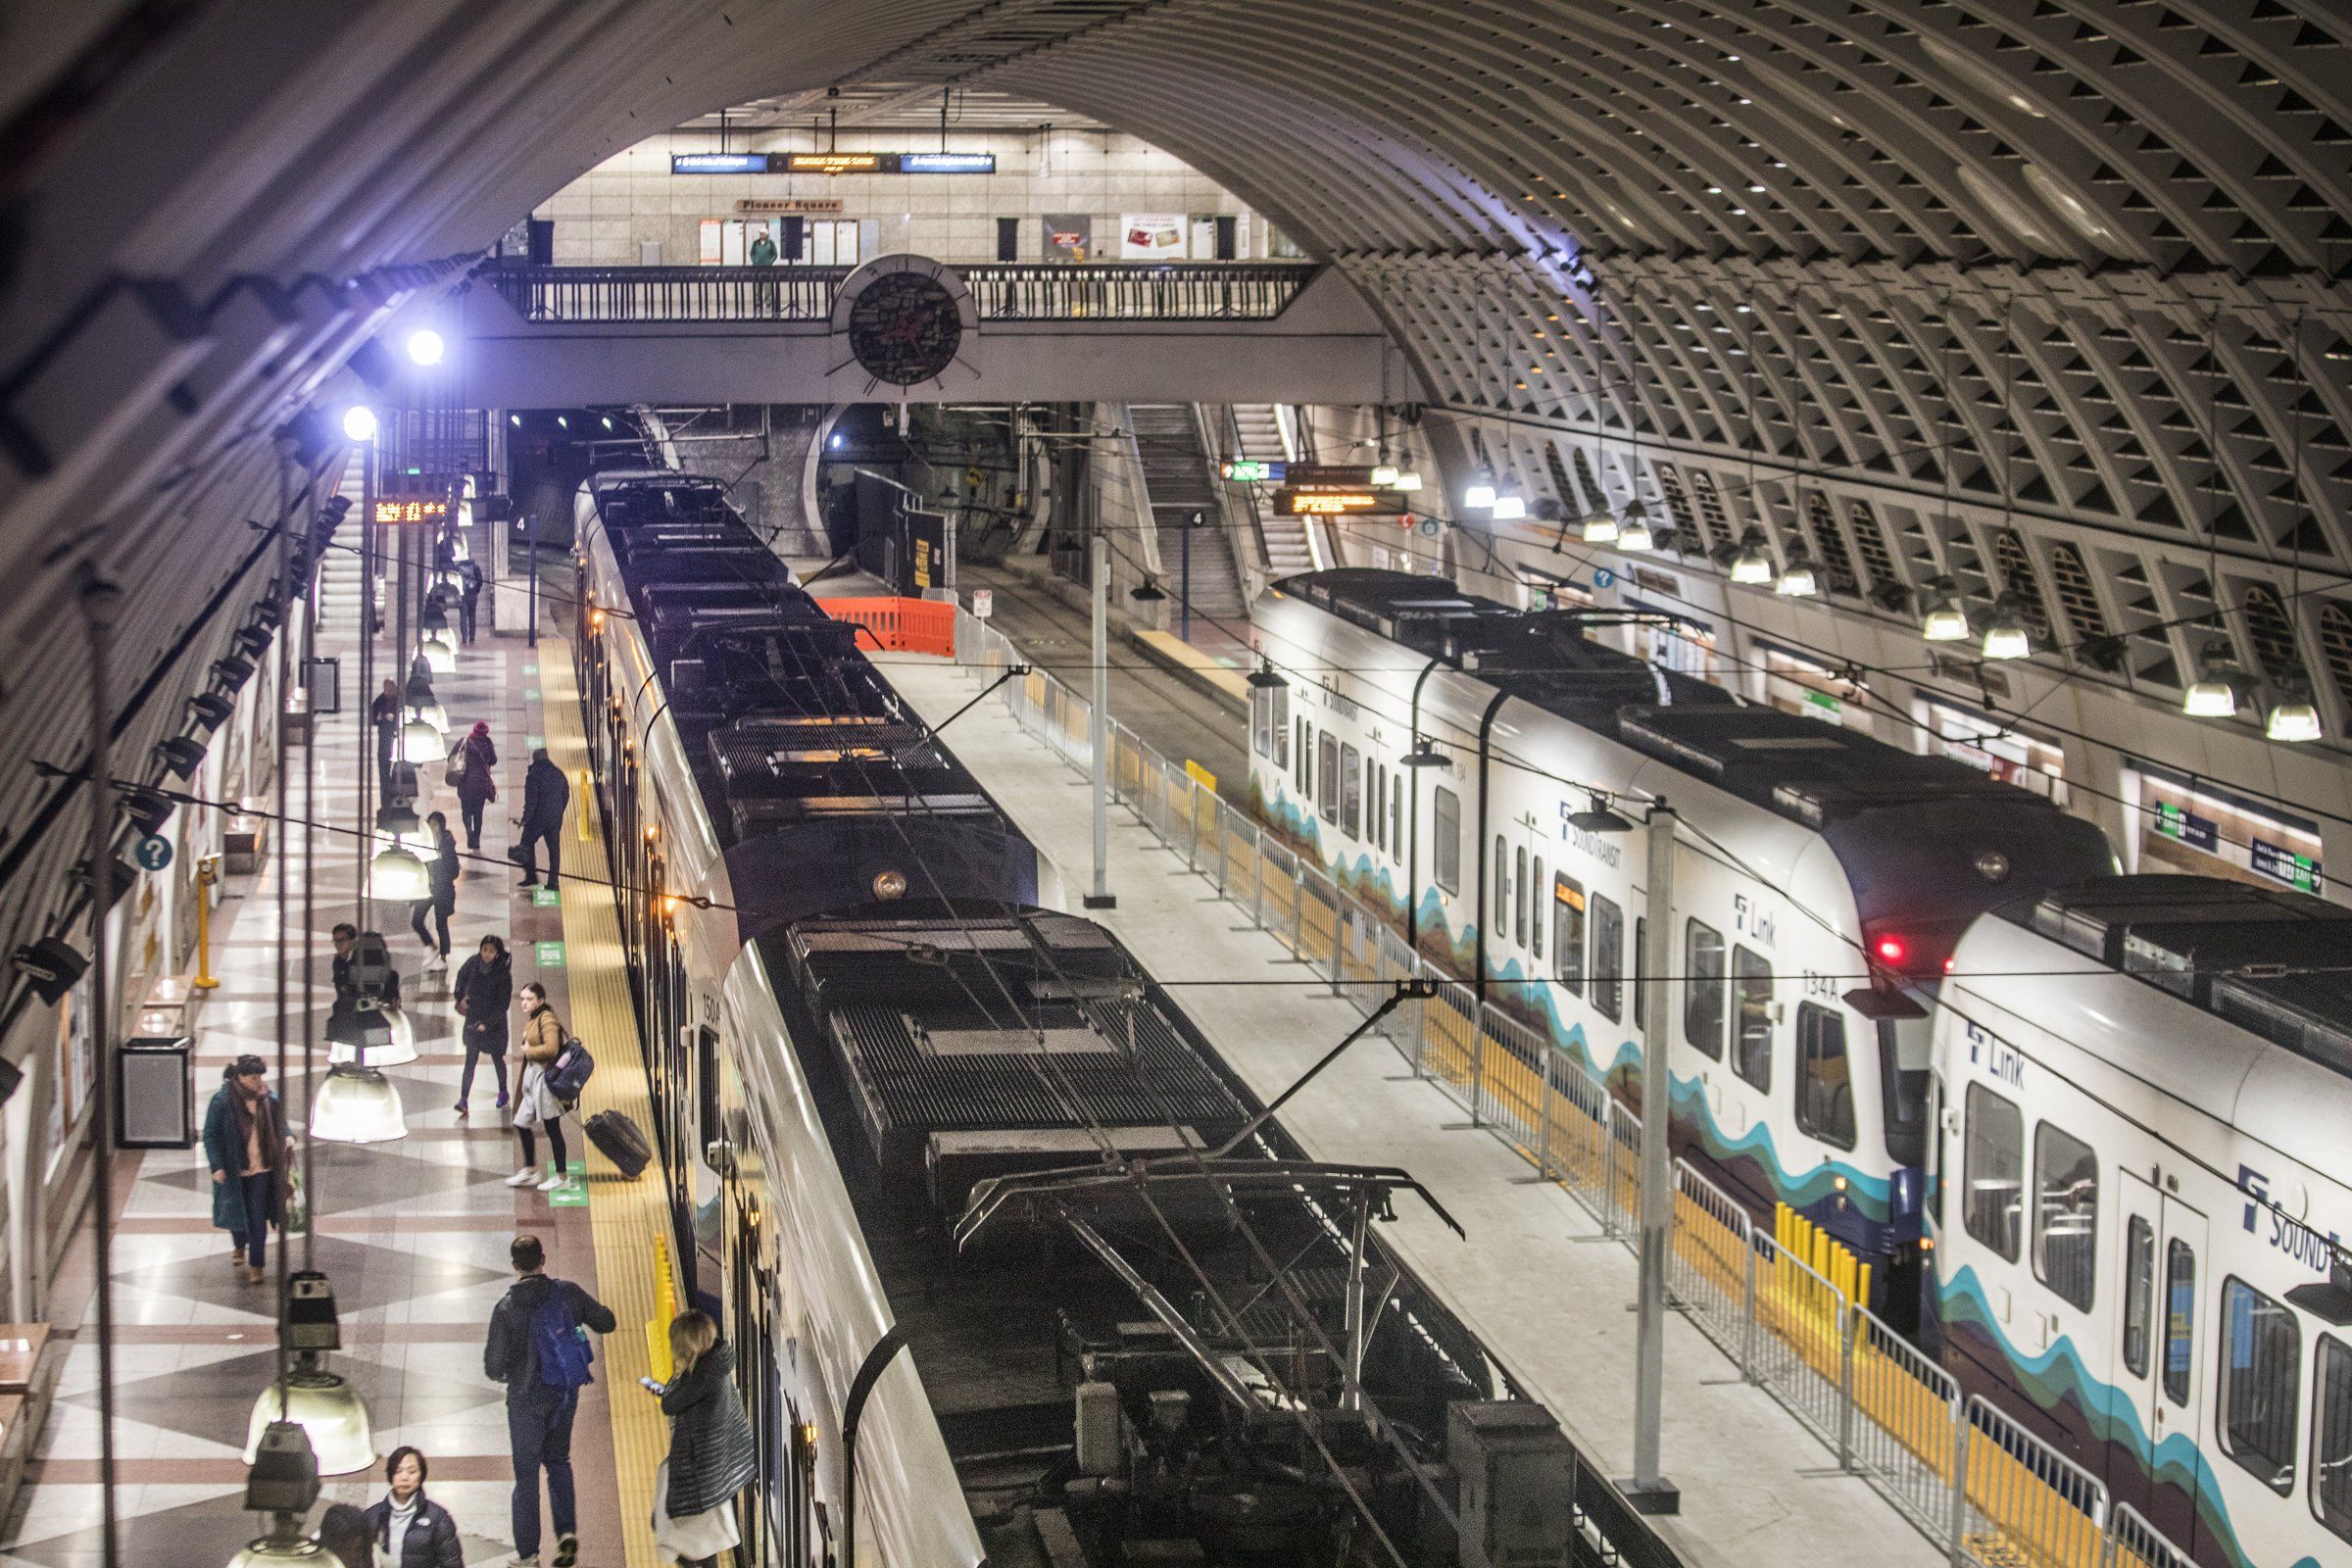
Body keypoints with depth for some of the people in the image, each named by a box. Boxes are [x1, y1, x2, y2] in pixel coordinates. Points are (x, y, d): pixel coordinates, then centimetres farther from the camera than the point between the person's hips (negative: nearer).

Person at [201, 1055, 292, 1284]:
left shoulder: (268, 1099, -3)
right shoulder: (222, 1101, -12)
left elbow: (279, 1124, 13)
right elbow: (210, 1136, -8)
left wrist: (288, 1137, -9)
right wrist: (217, 1166, -14)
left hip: (261, 1170, 1)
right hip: (233, 1170, -1)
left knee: (258, 1219, 0)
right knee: (237, 1213, 15)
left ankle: (256, 1265, 9)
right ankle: (239, 1247, 45)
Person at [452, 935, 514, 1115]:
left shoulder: (503, 974, -21)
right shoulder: (473, 963, -10)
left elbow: (504, 1004, -17)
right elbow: (462, 975, 14)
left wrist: (487, 1023, -21)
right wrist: (460, 997, 8)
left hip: (494, 1022, -3)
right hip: (473, 1019, 3)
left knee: (497, 1059, 15)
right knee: (470, 1060, -1)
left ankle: (503, 1092, 38)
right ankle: (463, 1100, -5)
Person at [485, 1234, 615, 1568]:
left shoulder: (506, 1308, -17)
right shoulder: (567, 1292, -9)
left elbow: (493, 1367, -14)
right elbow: (607, 1323, 3)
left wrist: (504, 1375, 9)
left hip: (527, 1399, -3)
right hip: (566, 1394, 3)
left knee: (526, 1473, 8)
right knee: (558, 1461, 22)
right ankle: (567, 1531, 6)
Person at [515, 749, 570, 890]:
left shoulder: (533, 775, -11)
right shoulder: (558, 773, 7)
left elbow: (531, 800, -17)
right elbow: (566, 795, 14)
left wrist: (525, 819, -15)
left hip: (538, 818, -5)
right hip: (555, 819, 5)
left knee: (527, 843, 13)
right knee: (554, 849, 7)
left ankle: (531, 876, 6)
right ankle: (553, 882, 4)